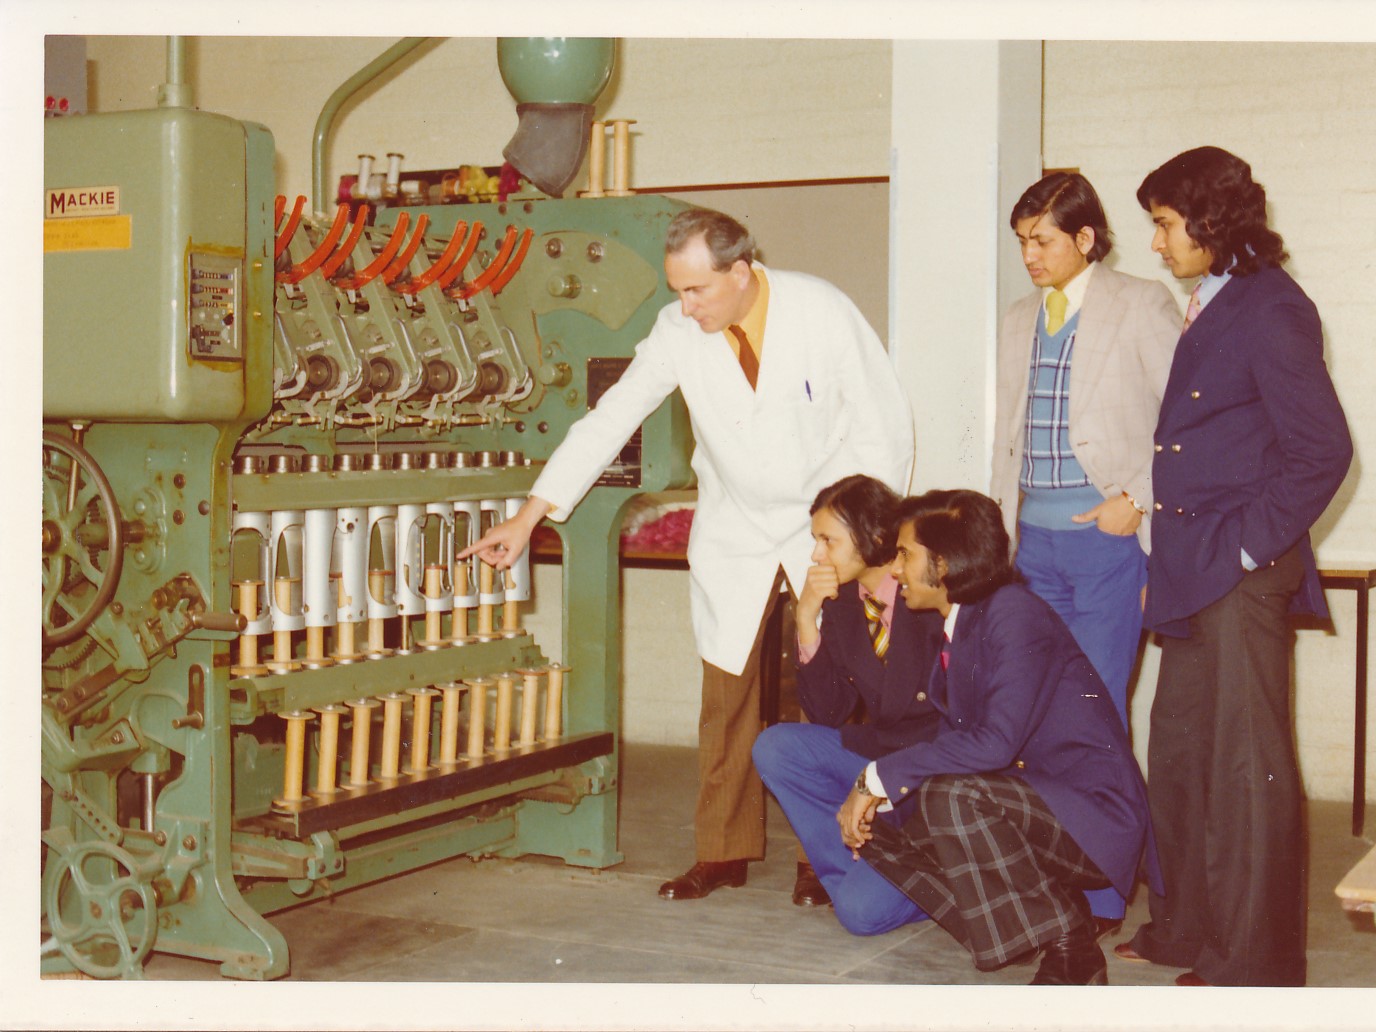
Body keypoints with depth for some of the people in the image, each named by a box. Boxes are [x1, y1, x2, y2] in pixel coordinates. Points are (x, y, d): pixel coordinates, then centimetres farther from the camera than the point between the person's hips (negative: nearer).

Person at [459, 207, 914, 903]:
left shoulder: (822, 312, -16)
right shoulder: (678, 333, -11)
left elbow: (883, 424, -7)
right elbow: (609, 420, -8)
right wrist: (529, 515, -11)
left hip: (828, 524, -2)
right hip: (733, 534, 2)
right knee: (726, 694, 3)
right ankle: (724, 852, 16)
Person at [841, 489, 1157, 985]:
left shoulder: (1013, 612, -17)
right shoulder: (959, 624, 11)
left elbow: (996, 743, -28)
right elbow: (954, 739, 11)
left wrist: (880, 777, -23)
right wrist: (869, 795, -5)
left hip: (1095, 815, -9)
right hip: (1028, 805, 9)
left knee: (949, 798, -32)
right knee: (880, 831, -3)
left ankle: (1072, 953, -16)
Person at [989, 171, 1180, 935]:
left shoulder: (1141, 307, -2)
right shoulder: (1019, 322, 16)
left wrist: (1139, 500, -10)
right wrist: (1000, 534, 14)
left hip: (1108, 537, -5)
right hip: (1035, 540, 6)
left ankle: (1101, 895, 6)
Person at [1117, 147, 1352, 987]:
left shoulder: (1270, 310, -12)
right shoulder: (1206, 309, 14)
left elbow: (1323, 450, -16)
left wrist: (1250, 546, -14)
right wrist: (1168, 562, 14)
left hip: (1241, 575, -9)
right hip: (1195, 574, 9)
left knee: (1248, 767, -1)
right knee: (1180, 754, 16)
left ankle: (1256, 960, 10)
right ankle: (1188, 927, 29)